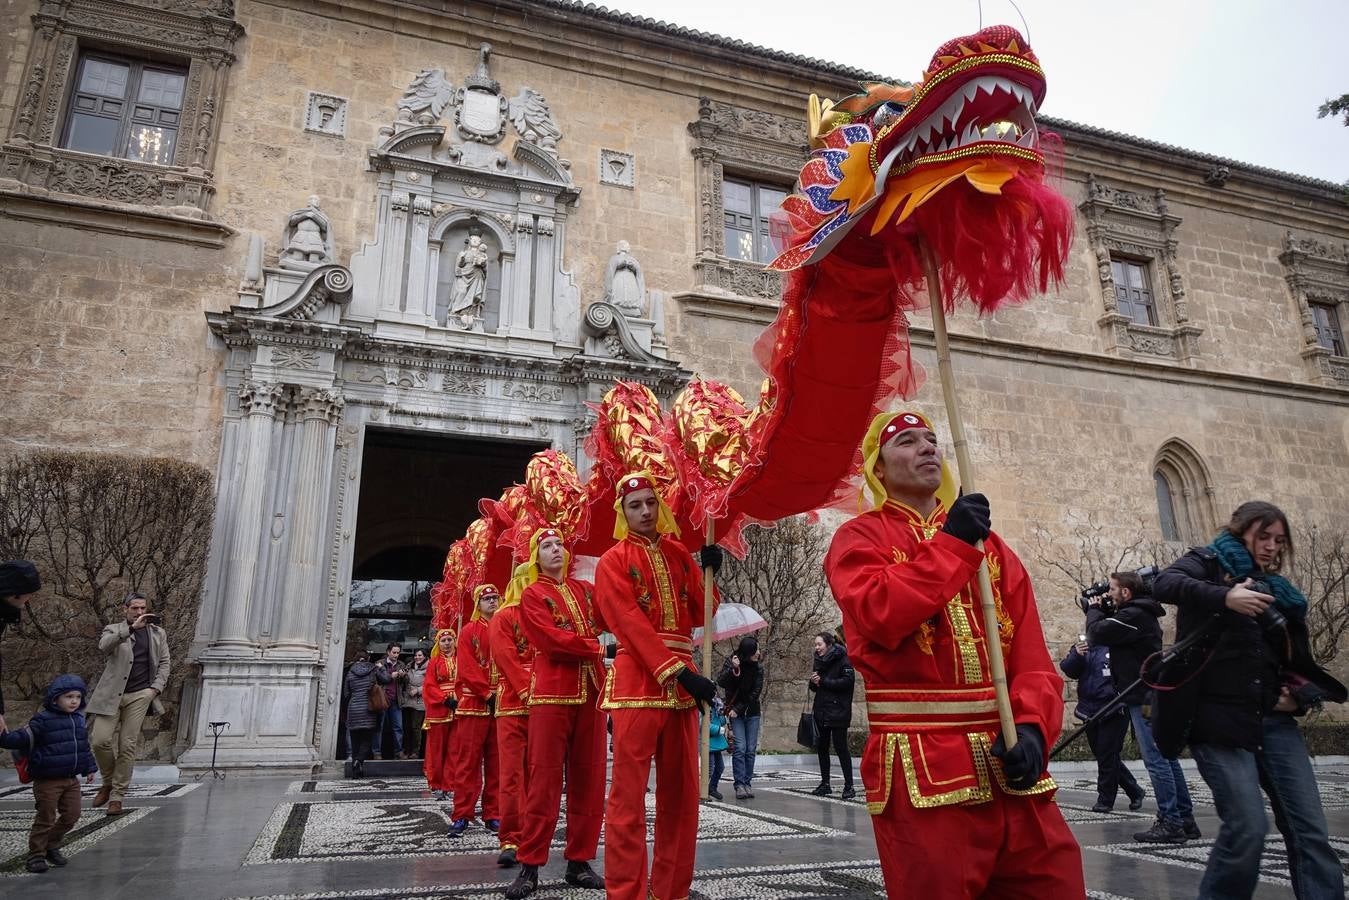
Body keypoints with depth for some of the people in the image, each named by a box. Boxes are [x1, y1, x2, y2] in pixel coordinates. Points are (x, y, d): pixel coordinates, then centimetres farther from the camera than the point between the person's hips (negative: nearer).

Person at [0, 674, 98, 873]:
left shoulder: (78, 719, 8)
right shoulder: (43, 720, -12)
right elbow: (23, 737, -18)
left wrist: (89, 768, 22)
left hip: (71, 779, 6)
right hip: (47, 781, -6)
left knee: (71, 815, 10)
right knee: (46, 818, 0)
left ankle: (51, 846, 29)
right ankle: (36, 855, 15)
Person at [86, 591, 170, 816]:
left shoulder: (158, 634, 16)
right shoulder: (113, 630, 9)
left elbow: (164, 663, 15)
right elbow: (104, 645, -15)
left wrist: (155, 688, 0)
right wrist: (132, 627, -26)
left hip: (140, 695, 1)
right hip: (111, 695, 0)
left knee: (127, 746, -3)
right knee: (100, 740, -11)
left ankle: (117, 797, 6)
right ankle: (108, 782, 16)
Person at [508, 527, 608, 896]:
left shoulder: (585, 589, 17)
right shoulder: (531, 594, 2)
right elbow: (553, 640, -11)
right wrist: (596, 648, -7)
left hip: (591, 691, 5)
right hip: (552, 693, -5)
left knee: (589, 778, 7)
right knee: (545, 778, -3)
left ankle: (580, 862, 16)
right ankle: (530, 866, 5)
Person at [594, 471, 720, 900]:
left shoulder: (678, 553, 15)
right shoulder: (612, 562, -1)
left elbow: (699, 615, 14)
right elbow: (632, 625, -13)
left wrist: (709, 572, -2)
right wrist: (679, 673, -21)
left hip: (680, 679, 6)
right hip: (637, 681, -5)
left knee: (682, 795, 10)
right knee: (629, 797, -5)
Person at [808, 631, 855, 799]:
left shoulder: (842, 659, -9)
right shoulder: (819, 661, 13)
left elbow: (848, 681, -20)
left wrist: (823, 681, -17)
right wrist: (813, 682, -5)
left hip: (838, 711, -7)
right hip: (821, 711, 7)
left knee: (840, 746, -6)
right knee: (821, 747, 11)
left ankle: (849, 786, 2)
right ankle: (825, 784, 22)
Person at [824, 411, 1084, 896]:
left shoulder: (990, 544, 16)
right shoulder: (860, 537, 1)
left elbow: (1032, 658, 8)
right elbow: (878, 615, -20)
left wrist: (1031, 727, -10)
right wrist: (952, 545, -14)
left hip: (1008, 764, 5)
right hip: (922, 772, -5)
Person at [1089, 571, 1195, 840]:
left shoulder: (1133, 615, -16)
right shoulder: (1141, 614, 17)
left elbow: (1096, 632, -18)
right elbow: (1111, 629, 21)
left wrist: (1094, 610, -1)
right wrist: (1100, 611, 11)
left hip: (1145, 698, -10)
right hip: (1152, 696, 10)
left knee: (1156, 760, -7)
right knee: (1166, 758, 13)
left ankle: (1170, 823, -4)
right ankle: (1185, 819, 19)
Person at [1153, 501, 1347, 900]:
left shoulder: (1280, 592, 20)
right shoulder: (1208, 563, 3)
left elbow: (1298, 662, 25)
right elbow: (1165, 585, -20)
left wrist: (1299, 696, 4)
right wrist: (1224, 598, -35)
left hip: (1274, 722, 6)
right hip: (1217, 718, -6)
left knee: (1309, 827, -1)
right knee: (1248, 826, -12)